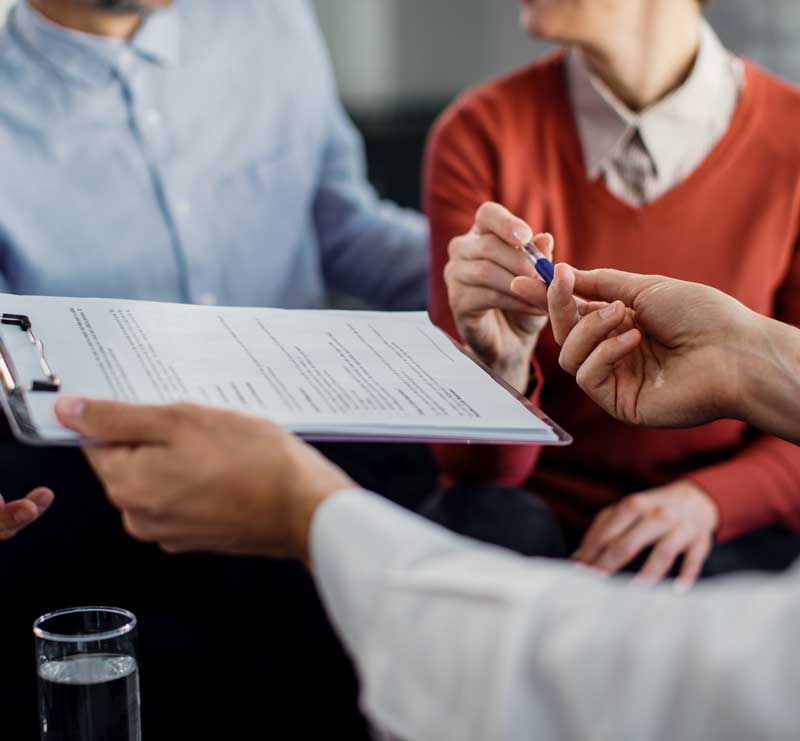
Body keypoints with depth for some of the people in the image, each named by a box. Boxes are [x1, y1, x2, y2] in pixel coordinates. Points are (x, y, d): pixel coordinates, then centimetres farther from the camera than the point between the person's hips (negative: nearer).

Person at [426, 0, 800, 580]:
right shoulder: (480, 136, -8)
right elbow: (476, 466, -9)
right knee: (476, 513, -31)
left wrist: (703, 500, -22)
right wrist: (499, 364, -31)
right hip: (539, 509, 2)